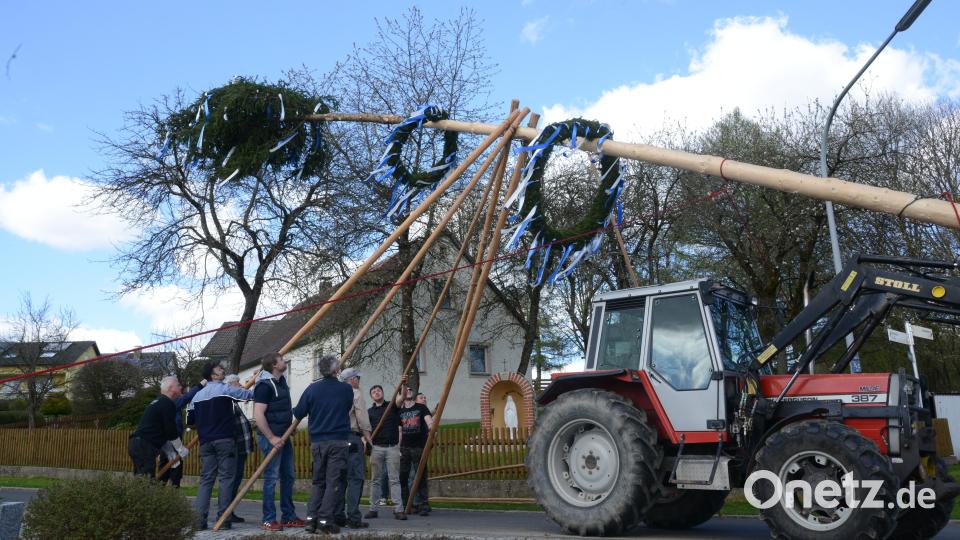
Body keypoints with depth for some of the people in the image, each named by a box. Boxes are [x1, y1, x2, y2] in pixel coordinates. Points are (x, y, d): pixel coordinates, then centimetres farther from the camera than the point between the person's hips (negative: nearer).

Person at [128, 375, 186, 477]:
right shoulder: (168, 404, -9)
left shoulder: (158, 402, 23)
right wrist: (181, 449, 2)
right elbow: (171, 432, -11)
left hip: (137, 444, 10)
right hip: (144, 446, -10)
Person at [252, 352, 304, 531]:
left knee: (288, 476, 12)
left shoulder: (281, 380, 12)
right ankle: (268, 520, 0)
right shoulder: (265, 385, -16)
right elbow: (258, 415, -23)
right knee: (271, 478, -6)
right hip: (272, 437, -9)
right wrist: (271, 438, -23)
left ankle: (288, 516, 20)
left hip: (284, 436, 9)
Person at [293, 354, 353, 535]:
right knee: (334, 482, 0)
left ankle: (311, 518, 5)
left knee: (318, 481, 13)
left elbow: (298, 414, 3)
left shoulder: (312, 389, -1)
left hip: (317, 442, 3)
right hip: (339, 442, -2)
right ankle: (325, 520, -6)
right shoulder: (346, 389, -3)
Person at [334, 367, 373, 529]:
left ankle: (338, 516, 12)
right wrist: (367, 437, -2)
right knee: (355, 478, -6)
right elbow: (362, 419, -11)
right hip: (353, 438, -7)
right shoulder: (356, 394, -4)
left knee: (340, 478, 11)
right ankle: (353, 518, -10)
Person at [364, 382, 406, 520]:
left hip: (392, 447, -2)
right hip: (376, 447, 2)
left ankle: (398, 509, -6)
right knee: (375, 480, 5)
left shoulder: (392, 406, 8)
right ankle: (373, 509, 9)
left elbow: (401, 398, -11)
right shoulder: (370, 411, 11)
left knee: (394, 479, -4)